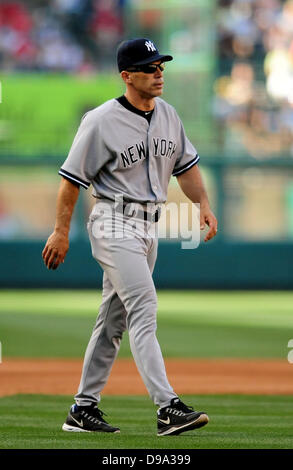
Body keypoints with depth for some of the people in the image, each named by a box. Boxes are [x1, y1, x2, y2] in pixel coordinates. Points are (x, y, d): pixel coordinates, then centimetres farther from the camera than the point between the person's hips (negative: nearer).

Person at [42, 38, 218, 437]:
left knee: (114, 320, 11)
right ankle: (168, 408, -26)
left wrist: (204, 204, 6)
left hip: (150, 226, 8)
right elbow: (73, 177, -9)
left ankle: (83, 408, 18)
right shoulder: (102, 122, -13)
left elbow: (185, 164, 20)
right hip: (115, 225, -8)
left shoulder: (168, 115, 8)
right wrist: (61, 231, -9)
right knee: (144, 308, -18)